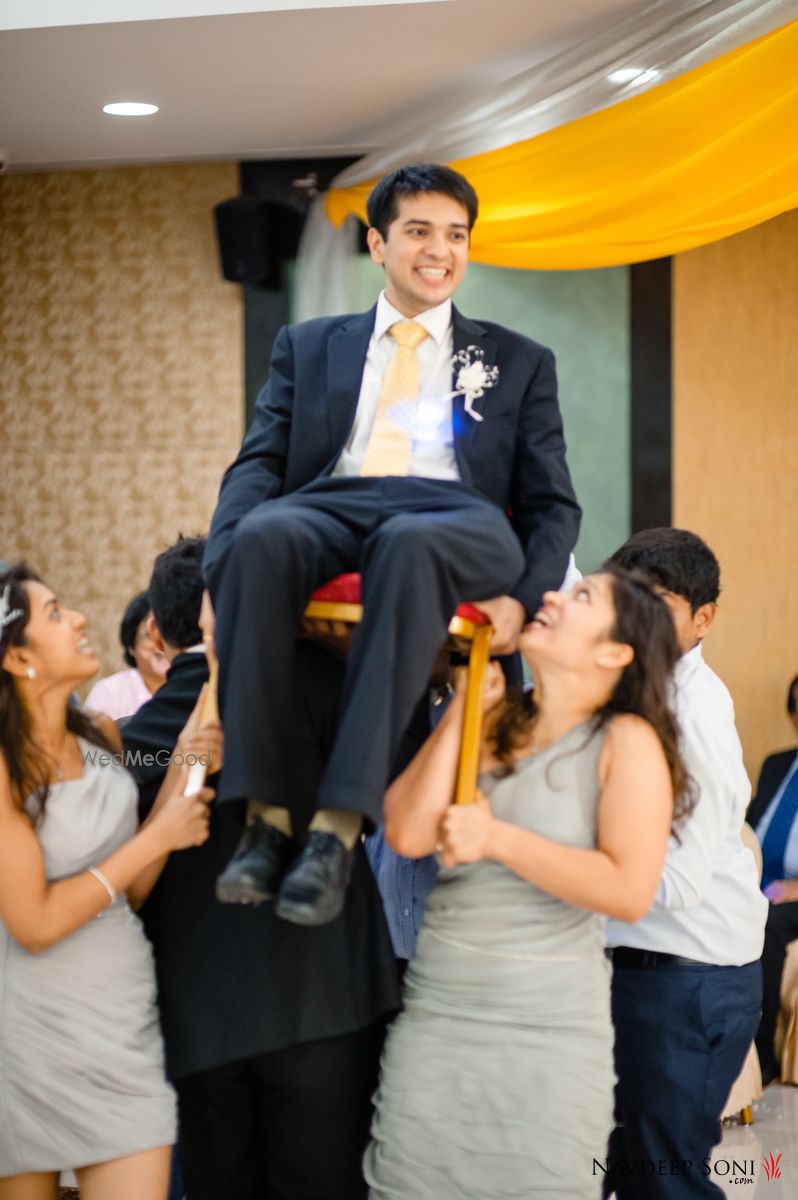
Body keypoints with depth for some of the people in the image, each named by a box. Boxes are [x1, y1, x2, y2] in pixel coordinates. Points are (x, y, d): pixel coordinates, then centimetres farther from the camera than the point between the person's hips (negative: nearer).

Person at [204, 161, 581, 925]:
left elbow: (553, 503, 18)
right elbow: (259, 462, 14)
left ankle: (340, 824, -44)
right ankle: (267, 816, -36)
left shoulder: (519, 362, 25)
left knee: (409, 544, -40)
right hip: (328, 509, 1)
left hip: (458, 522, -1)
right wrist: (221, 566, -9)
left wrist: (526, 598, -5)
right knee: (261, 537, -37)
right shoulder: (308, 346, 26)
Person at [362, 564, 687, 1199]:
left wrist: (498, 839, -16)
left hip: (548, 1036, -4)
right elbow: (408, 833, -5)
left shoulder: (626, 741, -6)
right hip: (433, 1018, 4)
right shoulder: (491, 725, 7)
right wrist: (462, 711, -3)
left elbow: (629, 891, -17)